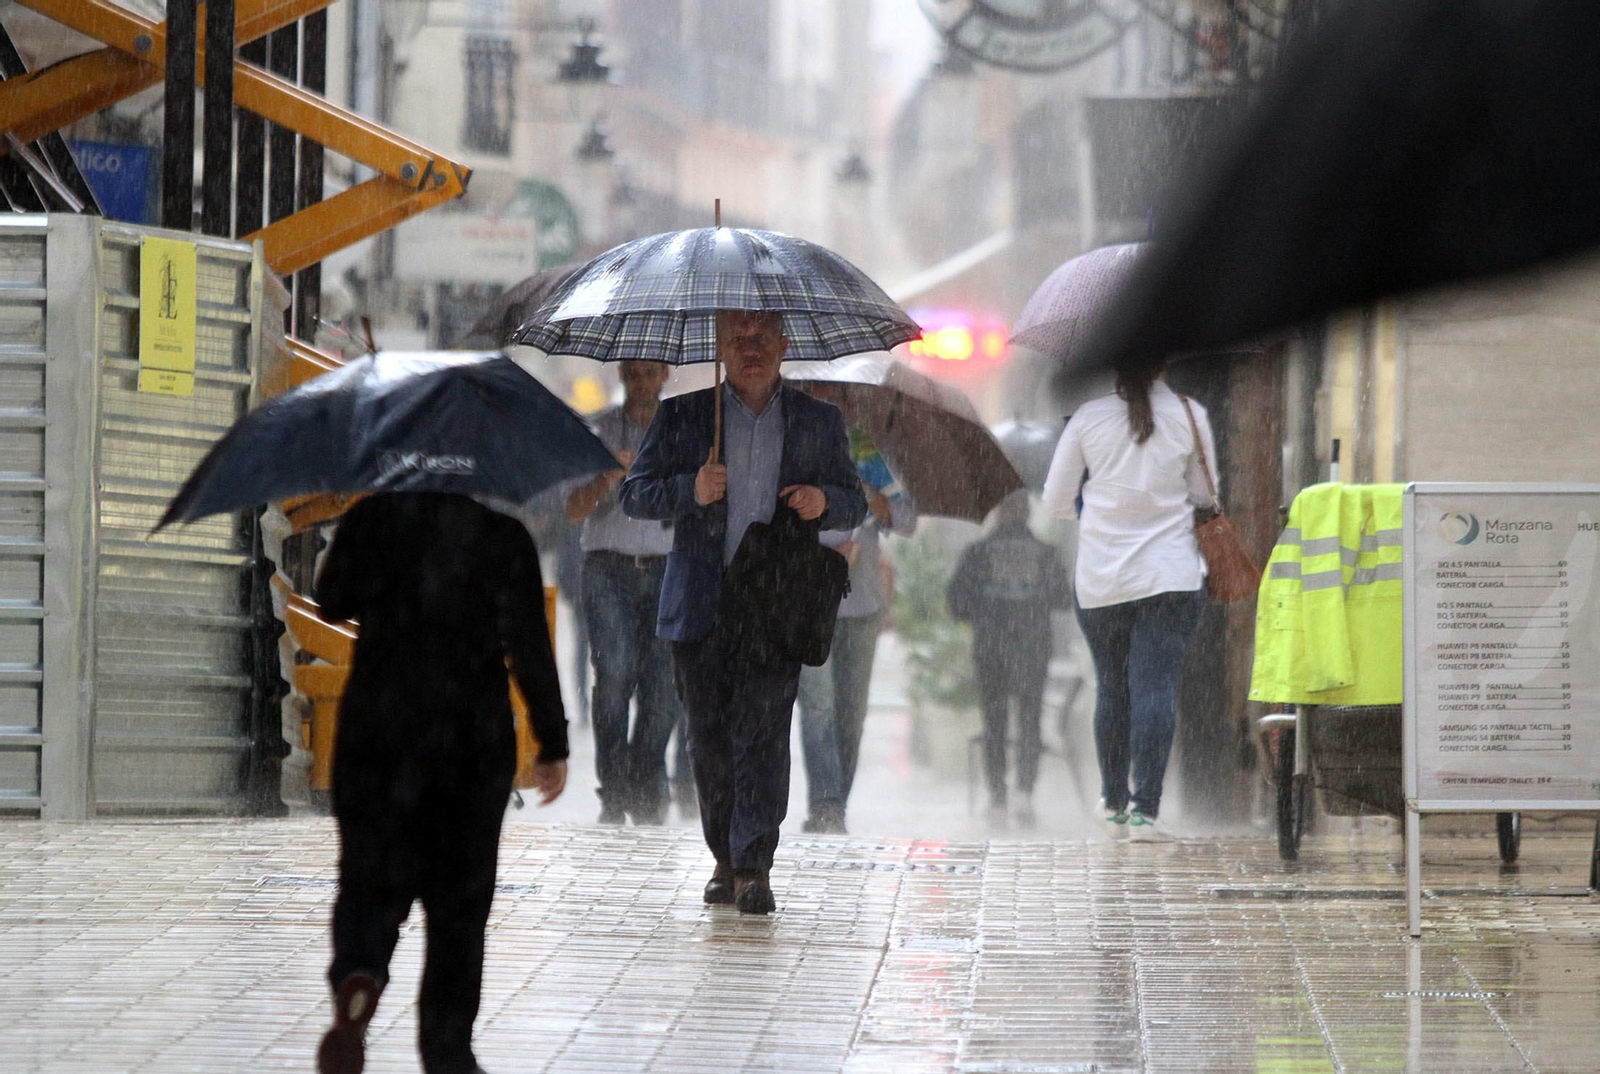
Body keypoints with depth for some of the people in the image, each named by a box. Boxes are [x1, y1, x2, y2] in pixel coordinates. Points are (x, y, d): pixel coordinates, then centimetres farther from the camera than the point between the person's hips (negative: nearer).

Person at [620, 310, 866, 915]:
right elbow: (635, 495, 5)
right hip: (700, 607, 1)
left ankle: (753, 867, -12)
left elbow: (854, 503, 17)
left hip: (778, 604, -1)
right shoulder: (682, 417, 8)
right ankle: (726, 859, 18)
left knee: (764, 734, -11)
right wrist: (691, 490, -14)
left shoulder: (819, 422, 11)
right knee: (709, 739, 5)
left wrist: (824, 501, -6)